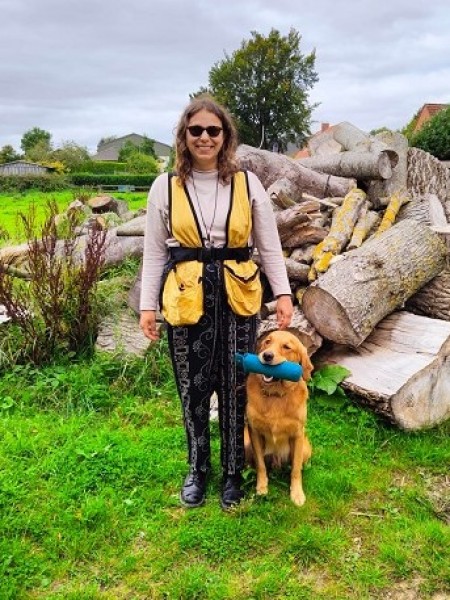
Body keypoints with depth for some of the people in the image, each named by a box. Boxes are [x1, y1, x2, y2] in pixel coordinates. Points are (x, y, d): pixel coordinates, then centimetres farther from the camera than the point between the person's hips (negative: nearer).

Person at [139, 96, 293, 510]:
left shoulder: (247, 183, 3)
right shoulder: (166, 186, 2)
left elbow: (269, 245, 6)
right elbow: (154, 252, 4)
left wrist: (283, 292, -1)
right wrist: (148, 305, 0)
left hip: (237, 295, 0)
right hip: (186, 296, 0)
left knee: (235, 389, 7)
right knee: (193, 388, 8)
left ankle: (233, 472, 26)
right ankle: (197, 470, 29)